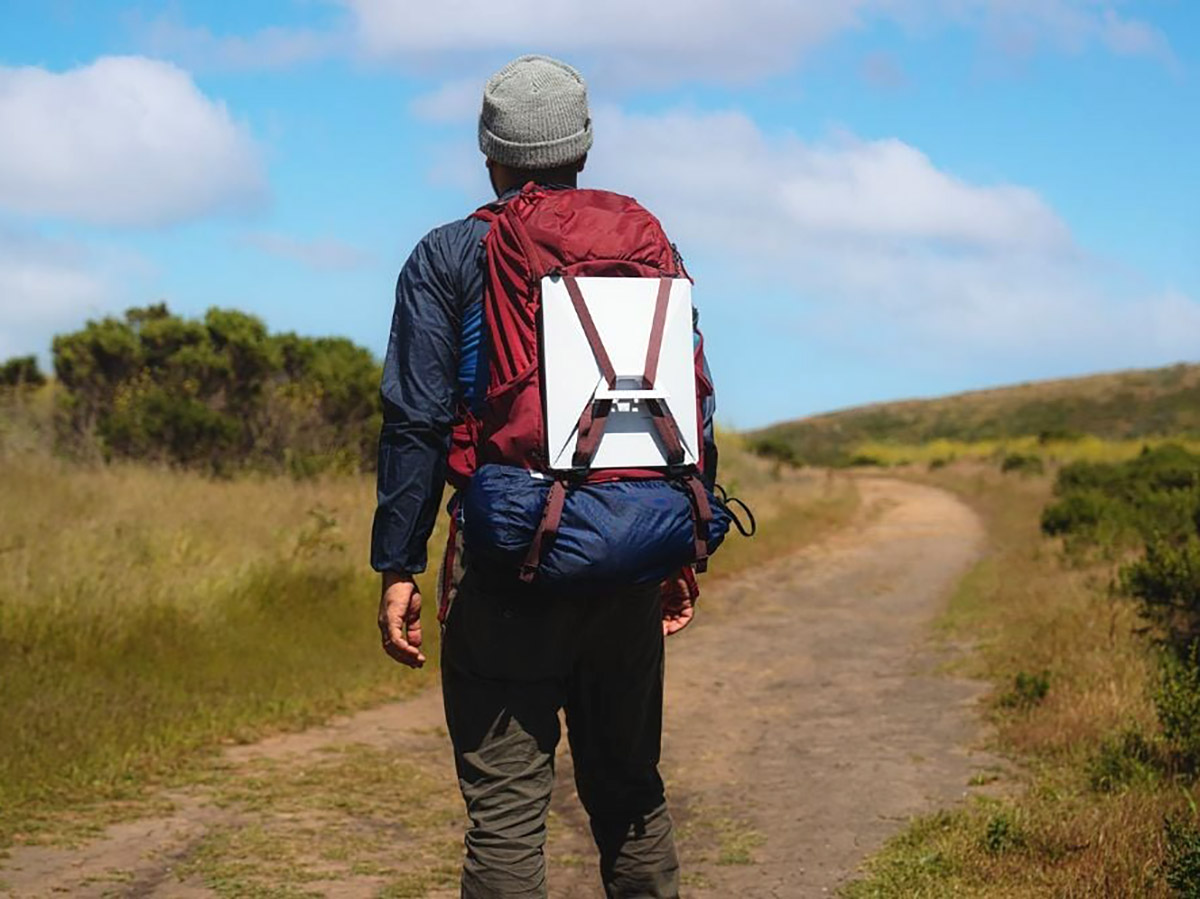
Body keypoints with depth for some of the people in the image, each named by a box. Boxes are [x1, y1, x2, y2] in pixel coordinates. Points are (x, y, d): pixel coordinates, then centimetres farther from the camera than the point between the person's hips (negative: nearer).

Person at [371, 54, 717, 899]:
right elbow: (695, 412, 10)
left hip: (507, 565, -4)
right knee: (629, 789, 14)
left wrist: (399, 566, -2)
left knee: (506, 804, -2)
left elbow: (417, 422, -5)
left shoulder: (448, 258, 1)